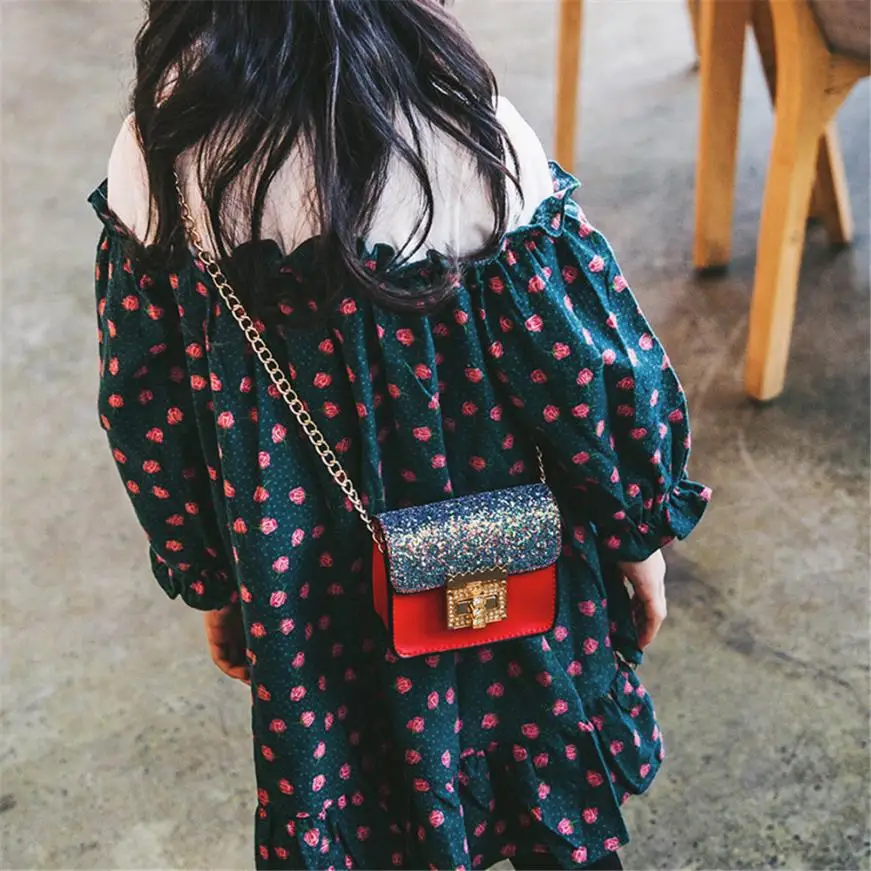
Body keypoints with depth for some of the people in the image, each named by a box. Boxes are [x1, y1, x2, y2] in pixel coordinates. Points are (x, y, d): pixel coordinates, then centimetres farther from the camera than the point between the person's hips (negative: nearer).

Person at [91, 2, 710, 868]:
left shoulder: (159, 155, -17)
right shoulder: (470, 137, -26)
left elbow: (143, 413, -6)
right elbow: (595, 376, -16)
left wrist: (210, 584, 9)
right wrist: (640, 533, 2)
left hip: (303, 592, 2)